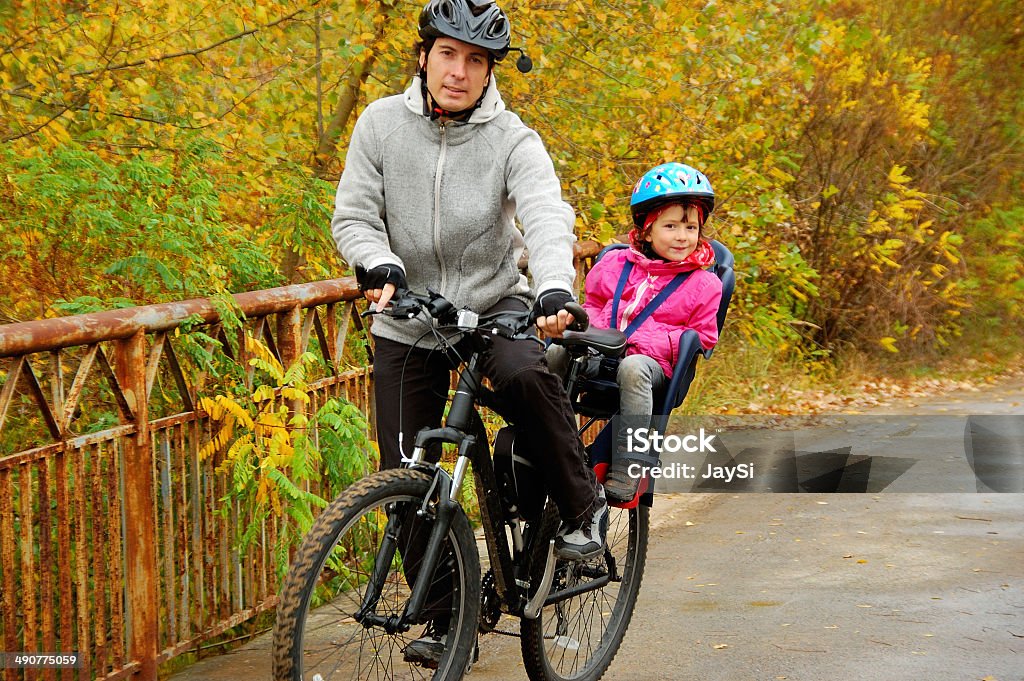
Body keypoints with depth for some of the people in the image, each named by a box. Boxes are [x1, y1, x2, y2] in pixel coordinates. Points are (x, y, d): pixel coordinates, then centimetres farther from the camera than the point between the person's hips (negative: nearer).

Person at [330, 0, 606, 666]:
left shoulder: (513, 140, -12)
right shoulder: (382, 123, -6)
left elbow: (547, 217, -27)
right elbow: (353, 216, -5)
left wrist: (555, 288, -47)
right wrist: (381, 265, -27)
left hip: (494, 303, -2)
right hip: (410, 320, 2)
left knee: (526, 376, -35)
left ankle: (584, 510, -12)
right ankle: (444, 616, 17)